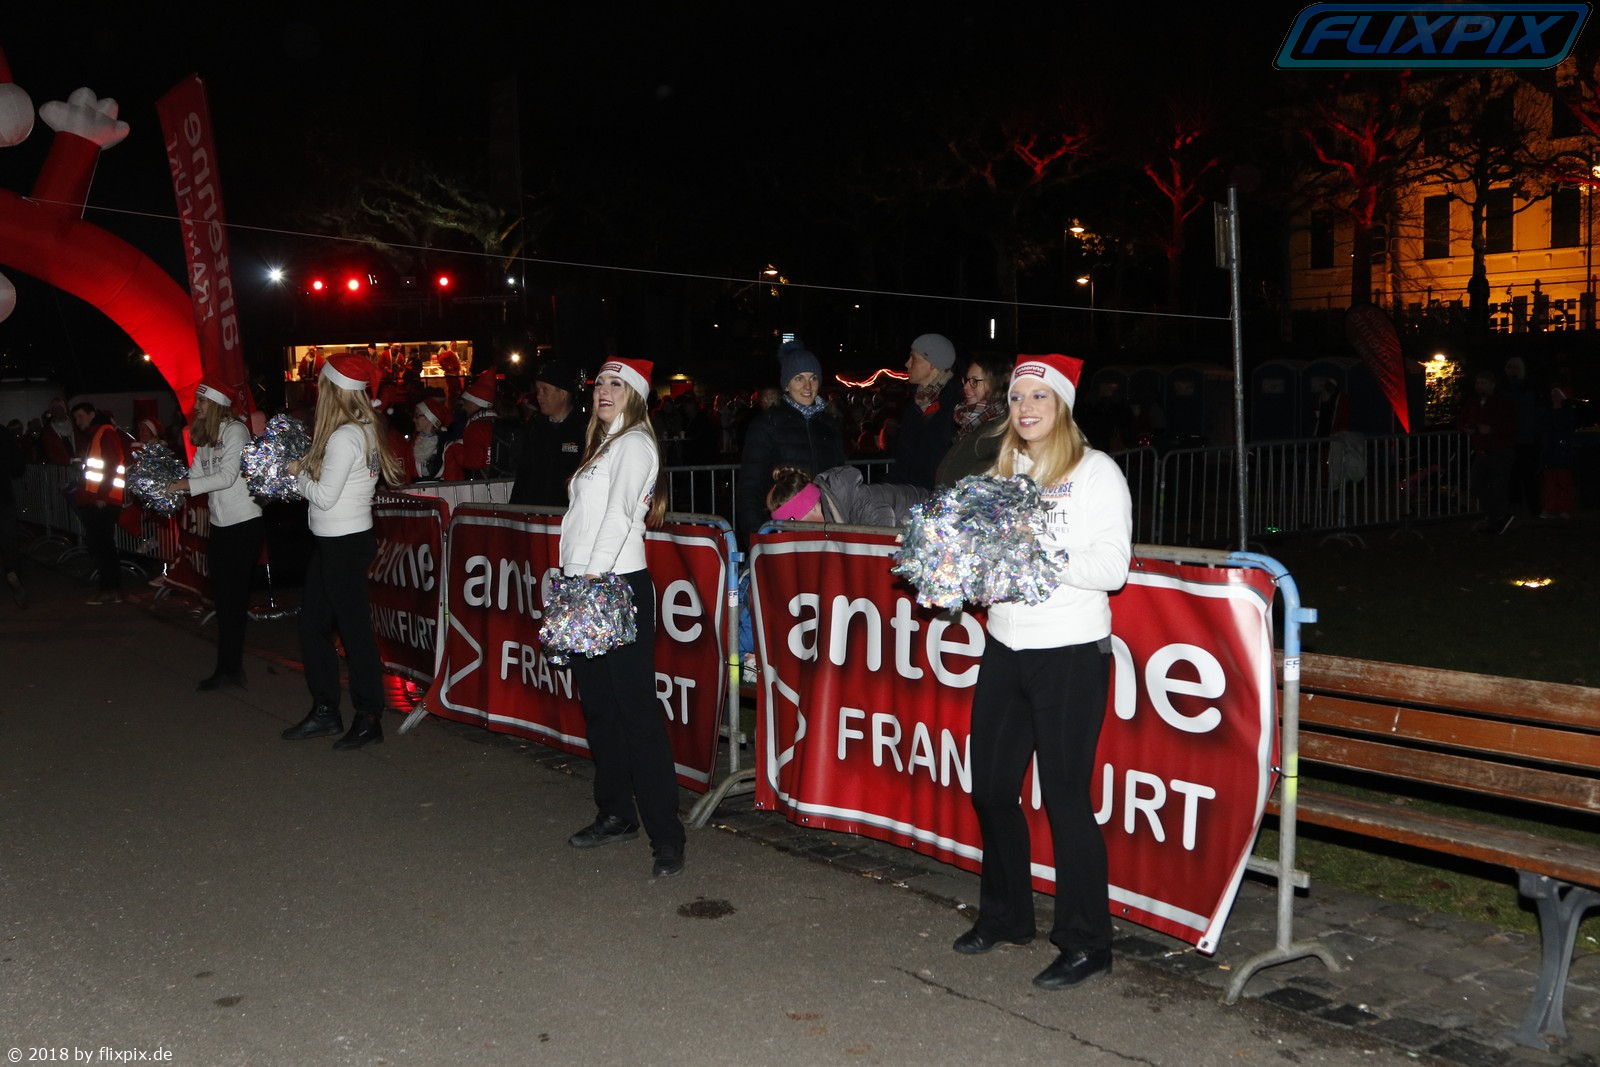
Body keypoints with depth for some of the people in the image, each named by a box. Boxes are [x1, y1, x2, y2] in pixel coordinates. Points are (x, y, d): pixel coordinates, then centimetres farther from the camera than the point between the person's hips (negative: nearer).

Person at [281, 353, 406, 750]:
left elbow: (324, 496, -17)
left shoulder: (344, 437, -19)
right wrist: (306, 467, 4)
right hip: (334, 542, 10)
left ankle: (369, 718, 7)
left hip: (345, 544, -10)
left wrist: (298, 473, -2)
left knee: (354, 628, -2)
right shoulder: (365, 430, 9)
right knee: (313, 624, 15)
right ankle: (324, 711, 24)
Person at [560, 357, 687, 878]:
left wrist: (594, 574, -24)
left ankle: (666, 835, -8)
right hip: (584, 585, 9)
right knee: (598, 706, 13)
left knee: (636, 709, -10)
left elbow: (621, 512, -17)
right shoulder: (602, 445, 21)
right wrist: (575, 581, 13)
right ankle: (615, 815, 24)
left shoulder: (634, 443, -5)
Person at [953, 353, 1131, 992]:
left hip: (1071, 653, -7)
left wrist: (1038, 555, -23)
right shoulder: (1004, 472, 13)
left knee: (1064, 796, -3)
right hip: (1004, 648, 7)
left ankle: (1086, 944, 10)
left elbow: (1112, 568, -15)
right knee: (990, 786, 12)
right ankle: (1006, 916, 30)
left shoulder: (1094, 471, -5)